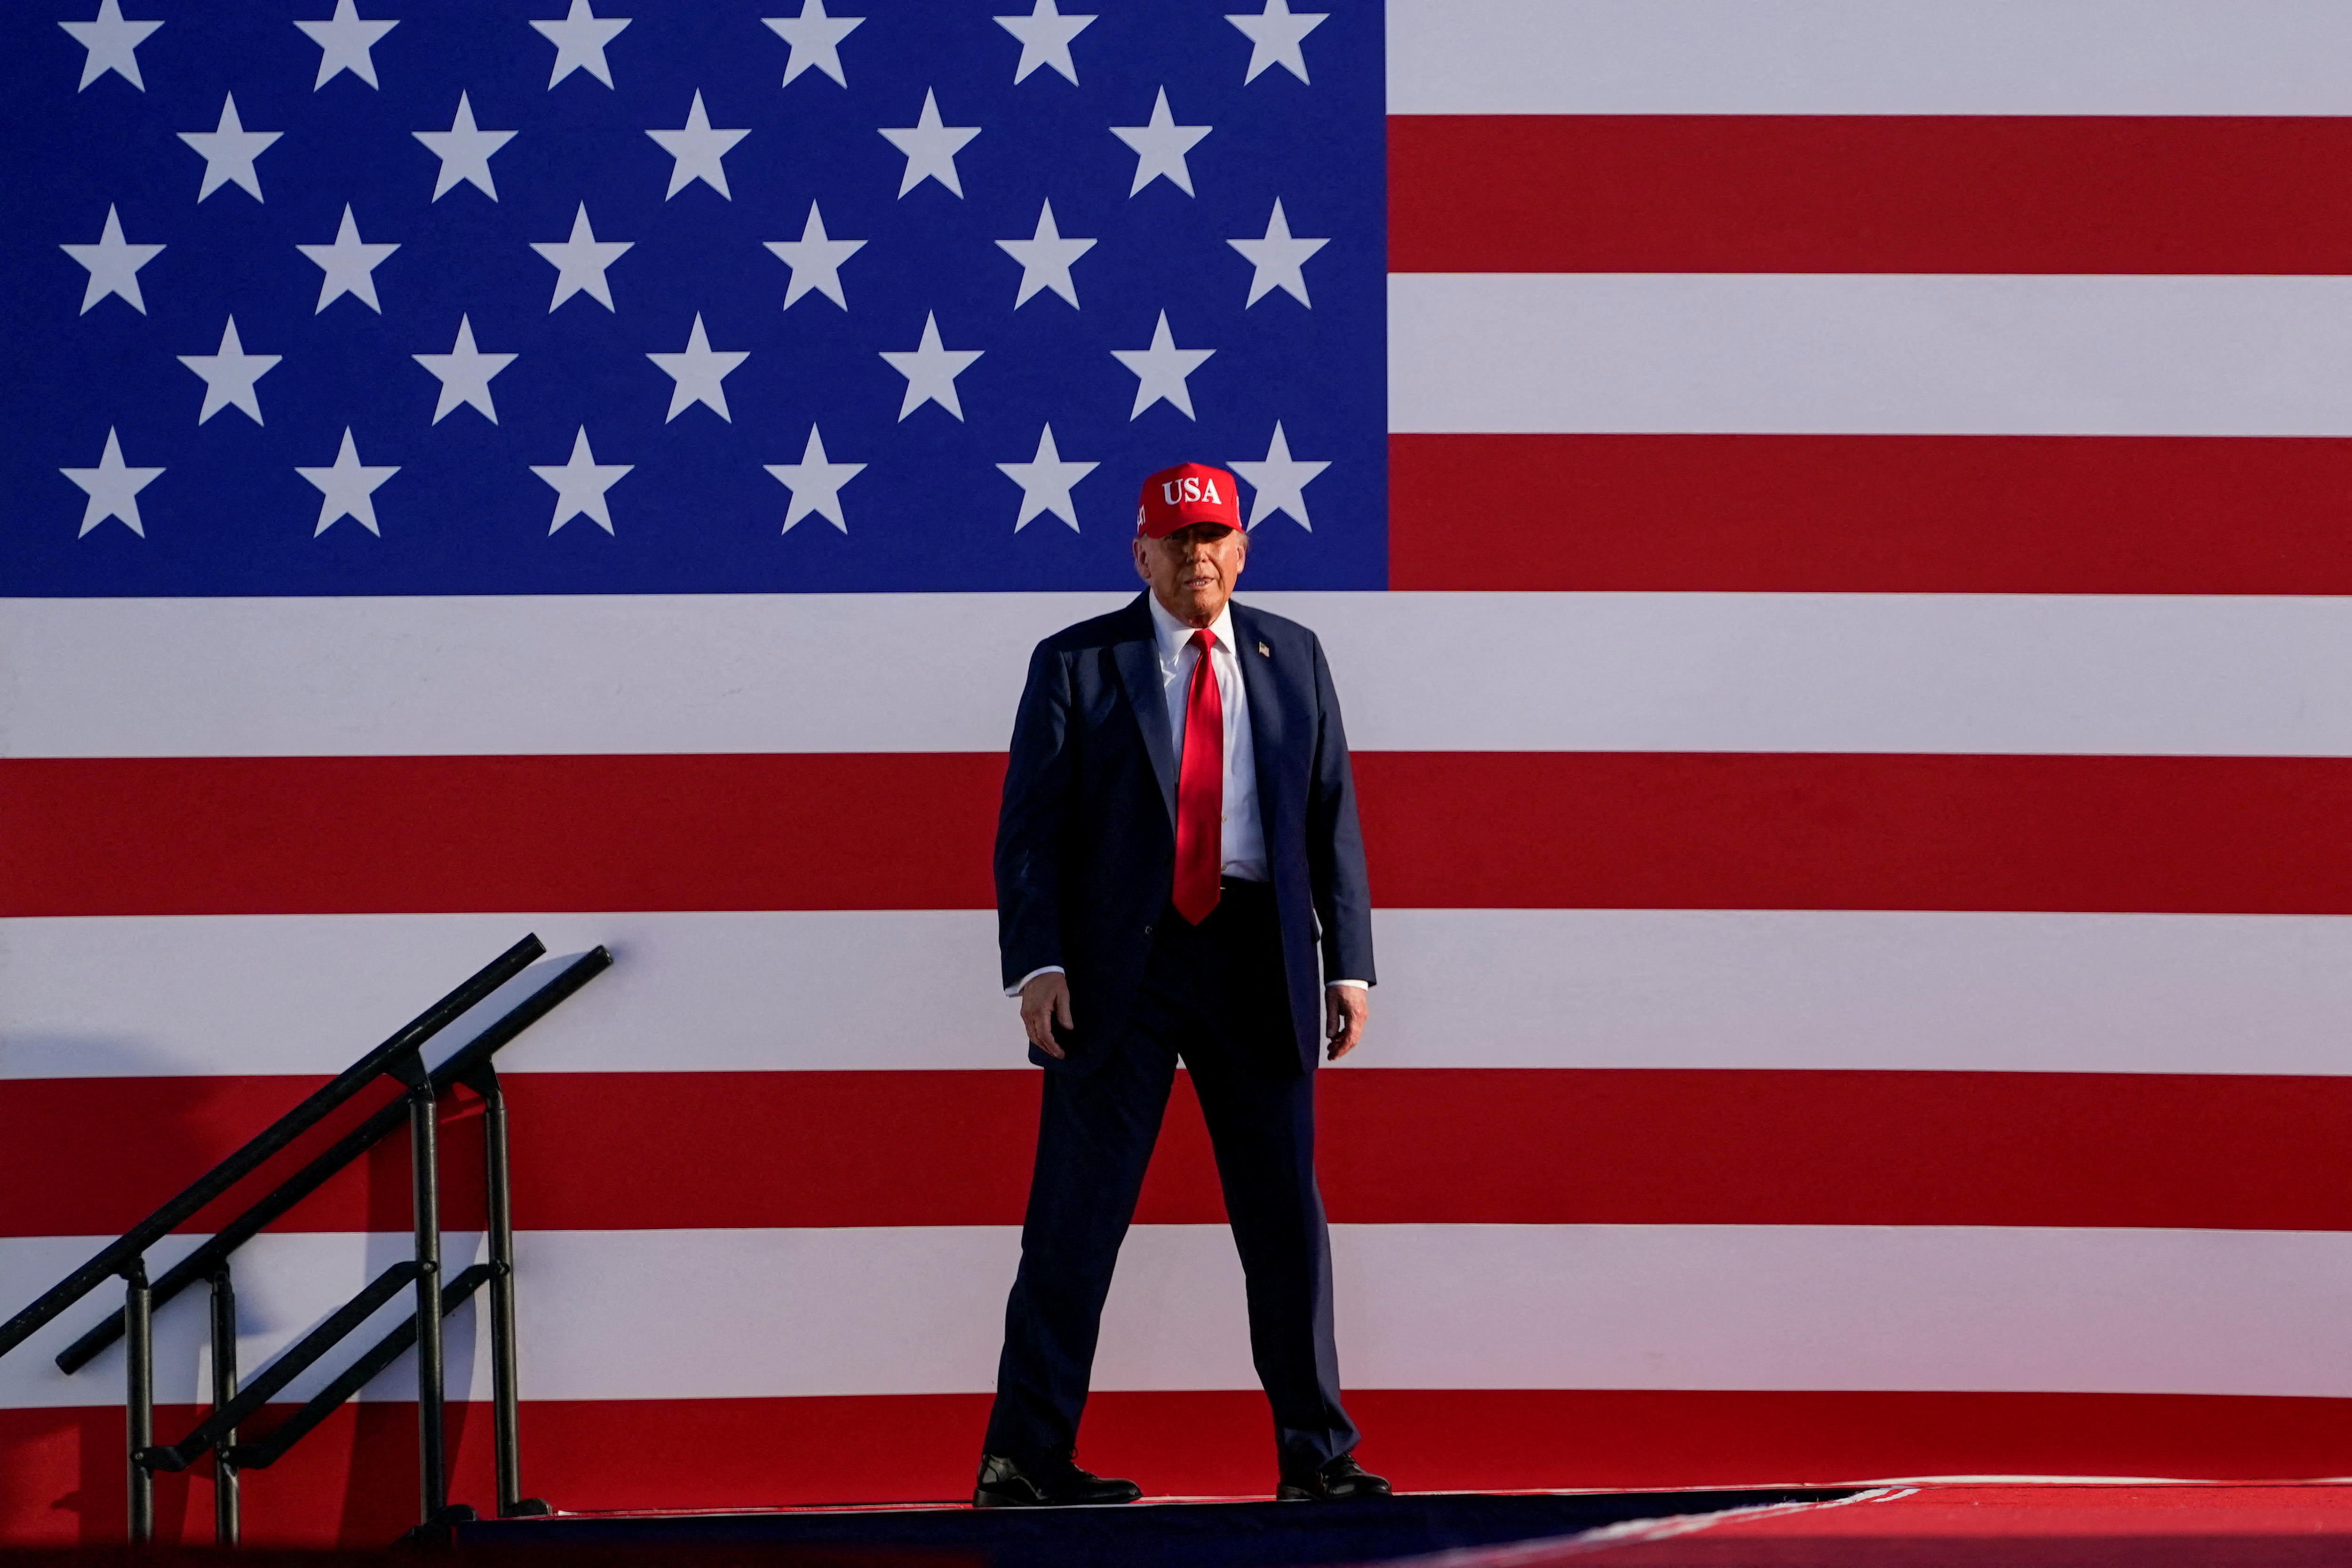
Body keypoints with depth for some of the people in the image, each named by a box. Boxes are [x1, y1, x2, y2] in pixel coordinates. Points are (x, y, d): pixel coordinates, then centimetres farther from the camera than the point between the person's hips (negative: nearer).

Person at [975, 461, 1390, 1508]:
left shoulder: (1291, 659, 13)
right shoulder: (1076, 664, 3)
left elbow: (1332, 818, 12)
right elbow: (1029, 826, -1)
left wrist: (1348, 962, 3)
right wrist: (1037, 966, -12)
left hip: (1256, 960, 3)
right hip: (1120, 964, -3)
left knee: (1286, 1214, 4)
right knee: (1077, 1214, -3)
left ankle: (1316, 1457, 12)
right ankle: (1024, 1459, 2)